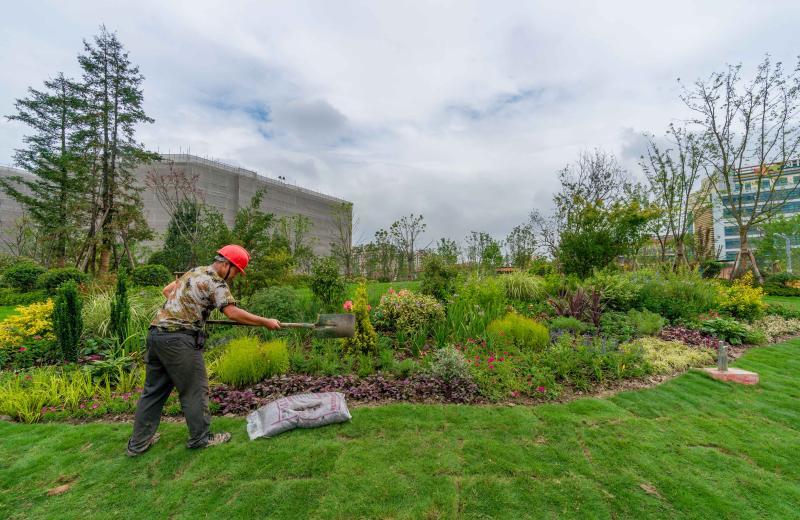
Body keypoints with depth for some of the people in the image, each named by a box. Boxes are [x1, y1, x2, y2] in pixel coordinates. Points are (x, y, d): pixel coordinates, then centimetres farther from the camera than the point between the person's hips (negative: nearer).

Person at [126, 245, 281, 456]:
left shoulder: (194, 272, 17)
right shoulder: (215, 282, -12)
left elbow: (167, 290, 28)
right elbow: (232, 313, -22)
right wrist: (265, 322, -17)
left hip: (156, 333, 9)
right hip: (179, 339, -9)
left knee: (154, 390, 18)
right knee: (194, 390, 4)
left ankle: (139, 442, 28)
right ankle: (201, 437, 16)